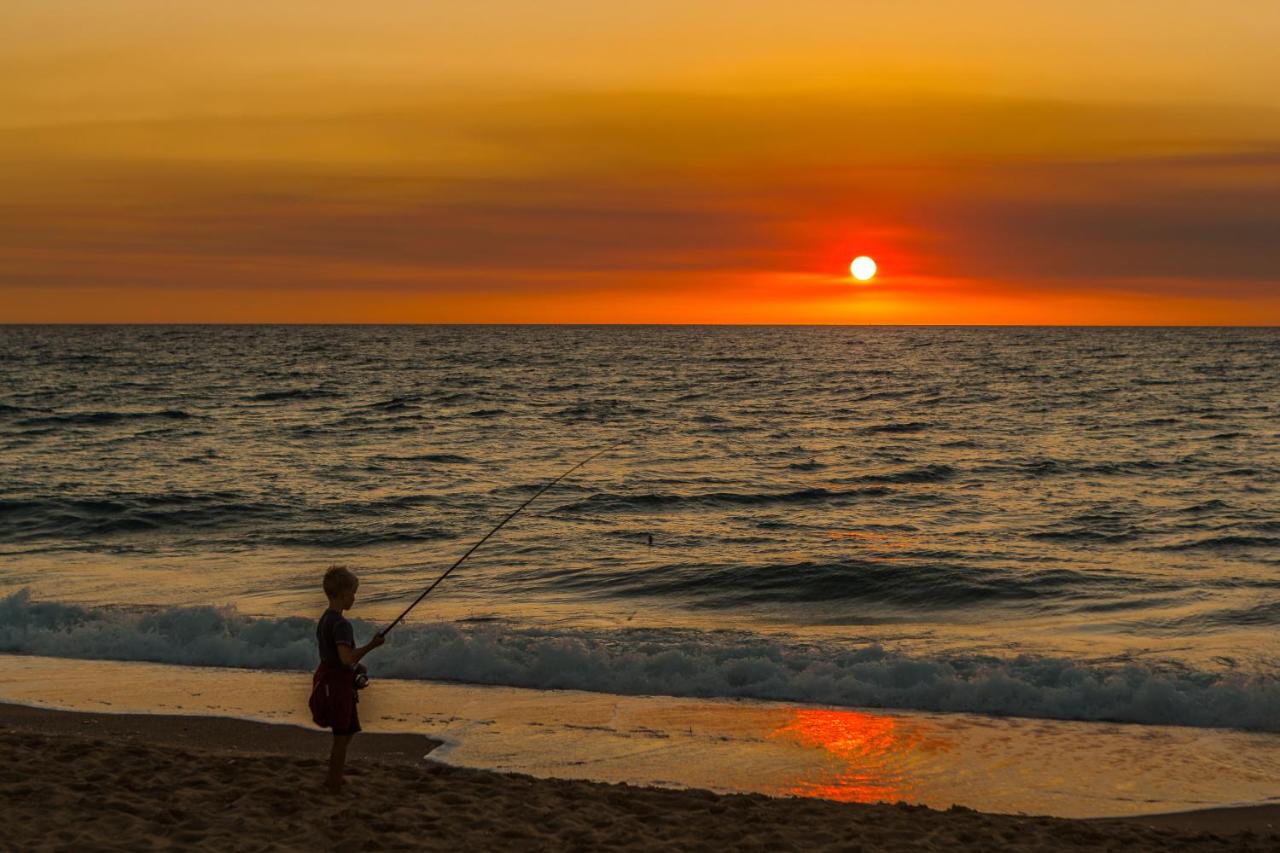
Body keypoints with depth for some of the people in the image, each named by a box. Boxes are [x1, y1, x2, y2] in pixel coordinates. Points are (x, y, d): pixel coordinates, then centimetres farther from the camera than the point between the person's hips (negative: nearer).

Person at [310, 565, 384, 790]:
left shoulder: (324, 620, 9)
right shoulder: (341, 624, -21)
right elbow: (346, 658, -31)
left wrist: (355, 665, 11)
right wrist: (371, 645, -22)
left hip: (326, 680, 10)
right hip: (339, 684, -10)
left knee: (345, 733, 20)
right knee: (342, 737, 0)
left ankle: (333, 778, 29)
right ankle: (335, 783, 7)